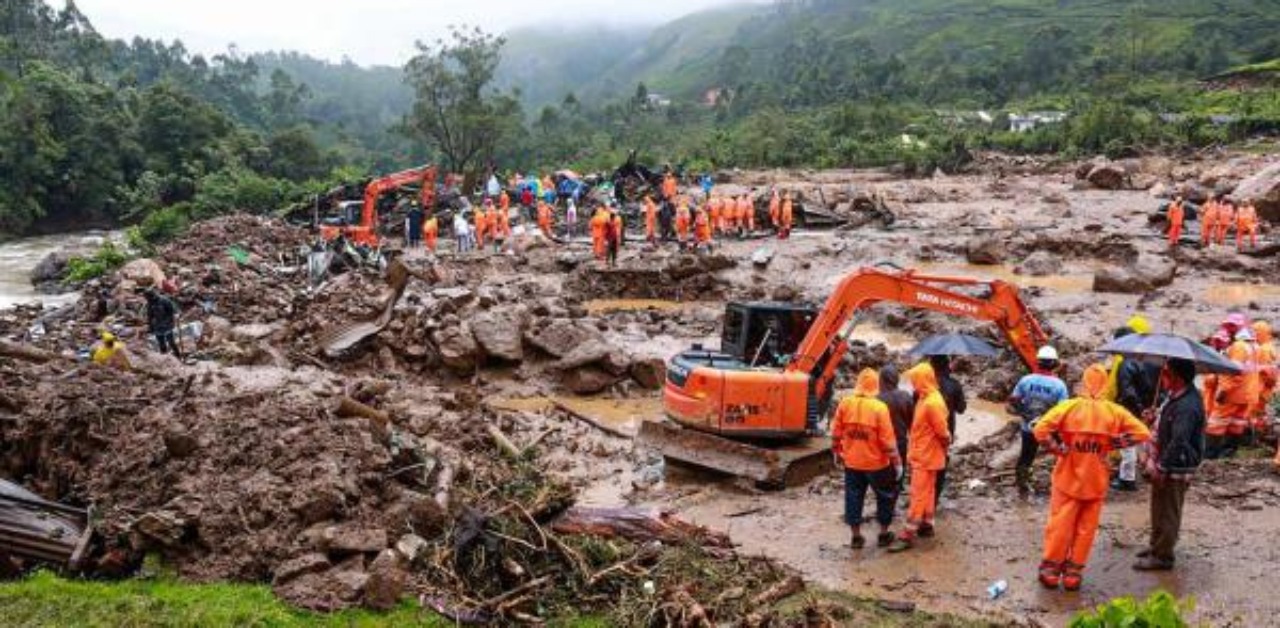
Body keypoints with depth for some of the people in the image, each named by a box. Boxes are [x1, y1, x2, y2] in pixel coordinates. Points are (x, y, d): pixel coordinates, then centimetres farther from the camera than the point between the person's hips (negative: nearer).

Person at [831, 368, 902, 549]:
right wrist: (896, 461, -5)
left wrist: (837, 452, 16)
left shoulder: (845, 403, -6)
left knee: (854, 497, 13)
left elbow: (836, 432, 2)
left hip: (851, 461, 3)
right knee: (886, 496, 16)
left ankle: (856, 536, 18)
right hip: (876, 462, -3)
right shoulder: (879, 407, -17)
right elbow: (888, 439, -15)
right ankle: (883, 534, 22)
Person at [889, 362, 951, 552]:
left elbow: (943, 433, -21)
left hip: (926, 457, -9)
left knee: (918, 495, -6)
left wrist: (945, 446, -4)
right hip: (921, 455, 9)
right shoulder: (924, 399, 6)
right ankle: (926, 525, 30)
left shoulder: (932, 403, -25)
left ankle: (908, 535, -3)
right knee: (927, 492, 19)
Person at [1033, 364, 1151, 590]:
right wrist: (1112, 444, -3)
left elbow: (1040, 430, -21)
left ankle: (1051, 570, 17)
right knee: (1086, 529, 12)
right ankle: (1074, 573, 18)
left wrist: (1059, 449, -10)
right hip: (1096, 482, 1)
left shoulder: (1069, 407, -11)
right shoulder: (1115, 412, -5)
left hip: (1068, 478, -1)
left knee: (1060, 524, 9)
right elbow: (1142, 433, -5)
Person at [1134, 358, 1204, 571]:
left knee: (1168, 513, 4)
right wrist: (1152, 457, 10)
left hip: (1175, 470, -10)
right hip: (1164, 463, 10)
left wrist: (1161, 468, -24)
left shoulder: (1187, 406, -26)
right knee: (1159, 508, 22)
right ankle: (1156, 545, 38)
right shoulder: (1174, 396, 5)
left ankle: (1162, 556, 16)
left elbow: (1178, 442, -29)